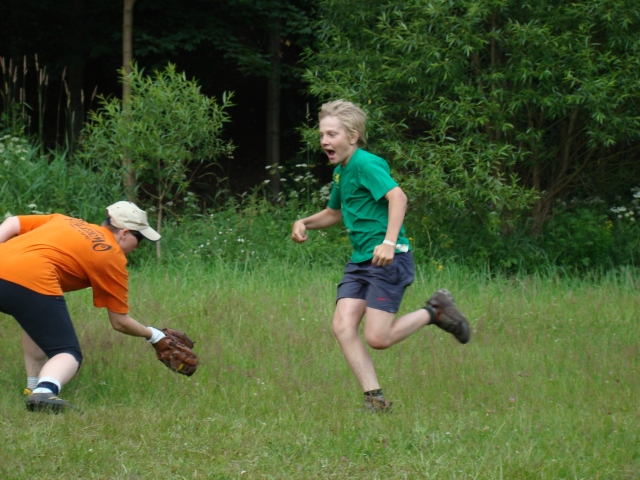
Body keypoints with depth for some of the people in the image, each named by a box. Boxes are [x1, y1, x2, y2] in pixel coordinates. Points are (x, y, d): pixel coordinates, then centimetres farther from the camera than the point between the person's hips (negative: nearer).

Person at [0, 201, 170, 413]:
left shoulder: (63, 220, 30)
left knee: (35, 316, 35)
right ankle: (44, 391, -31)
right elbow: (119, 322, 20)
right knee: (68, 354, 1)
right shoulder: (112, 257, 15)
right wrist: (153, 335, 37)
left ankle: (34, 386, 27)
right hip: (32, 282, -7)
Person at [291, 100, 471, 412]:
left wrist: (389, 242, -37)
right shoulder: (340, 171, 16)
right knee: (342, 325, -9)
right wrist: (304, 223, 16)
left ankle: (435, 311, 11)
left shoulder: (365, 164, -13)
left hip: (389, 259, -9)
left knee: (378, 338, -12)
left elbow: (397, 196, -27)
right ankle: (375, 399, -8)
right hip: (360, 260, 9)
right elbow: (334, 213, 34)